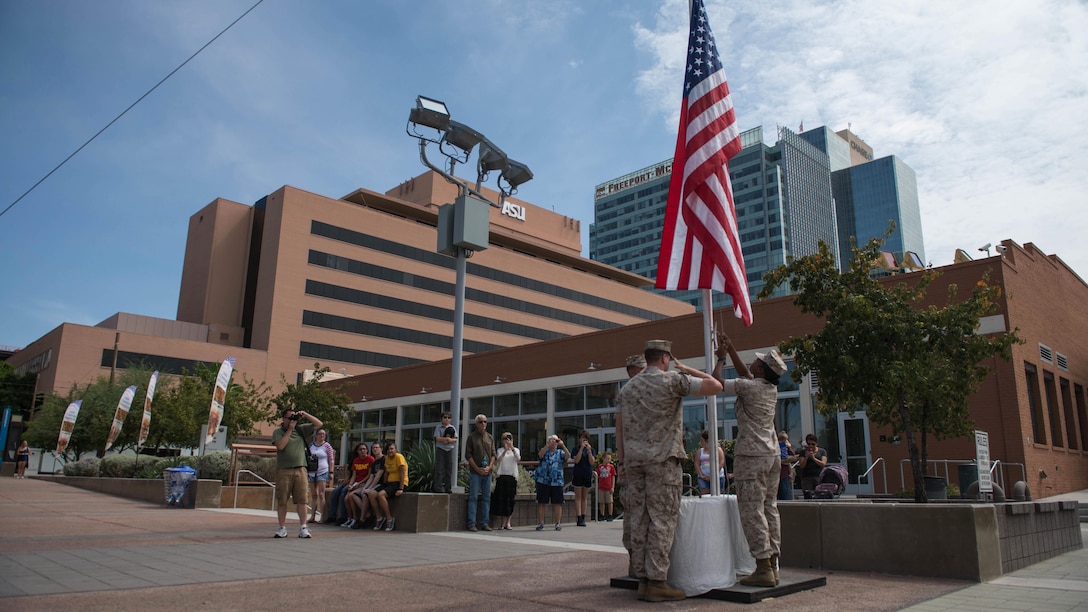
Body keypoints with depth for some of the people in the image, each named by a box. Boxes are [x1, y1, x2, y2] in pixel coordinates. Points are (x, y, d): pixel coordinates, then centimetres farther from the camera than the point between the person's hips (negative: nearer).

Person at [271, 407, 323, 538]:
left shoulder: (301, 429, 13)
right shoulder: (278, 432, 5)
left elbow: (318, 424, 10)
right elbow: (280, 446, -12)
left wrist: (305, 414, 1)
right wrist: (290, 429, -8)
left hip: (300, 470, 2)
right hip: (283, 470, -2)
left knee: (302, 500, -2)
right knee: (282, 501, 2)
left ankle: (303, 528, 1)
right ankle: (282, 528, 10)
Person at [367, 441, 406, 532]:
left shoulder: (399, 457, -11)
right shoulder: (387, 458, 13)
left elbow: (402, 474, -16)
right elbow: (387, 473, 15)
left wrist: (401, 489, -22)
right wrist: (384, 486, 3)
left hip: (399, 483, -8)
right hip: (389, 482, 8)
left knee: (381, 494, -29)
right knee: (371, 494, -13)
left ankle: (389, 519, -17)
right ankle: (379, 517, -3)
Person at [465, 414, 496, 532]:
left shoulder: (490, 438, 13)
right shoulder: (471, 437, 1)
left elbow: (493, 454, 11)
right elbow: (468, 455, -4)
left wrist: (489, 467, -6)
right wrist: (477, 469, -11)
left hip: (487, 472, 4)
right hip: (475, 472, -4)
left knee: (486, 498, 6)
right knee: (473, 497, -4)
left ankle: (485, 523, 12)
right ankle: (472, 524, -1)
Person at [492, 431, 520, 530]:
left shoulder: (516, 450, 9)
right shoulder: (500, 450, 6)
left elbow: (518, 459, -12)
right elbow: (497, 461, -11)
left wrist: (512, 448, -25)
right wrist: (505, 451, -22)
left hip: (512, 476, 0)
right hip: (502, 476, 0)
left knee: (510, 499, 0)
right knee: (501, 499, -1)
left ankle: (508, 523, 8)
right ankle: (503, 523, 7)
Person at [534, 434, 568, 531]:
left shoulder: (560, 453, 11)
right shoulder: (545, 451, 8)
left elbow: (568, 456, -8)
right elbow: (540, 455, -14)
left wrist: (563, 445, -17)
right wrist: (548, 445, -20)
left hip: (557, 482, 1)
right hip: (543, 481, -1)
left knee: (557, 503, 3)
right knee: (541, 503, 2)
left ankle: (558, 523, 12)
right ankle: (540, 523, 11)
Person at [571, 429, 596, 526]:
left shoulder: (591, 449, 8)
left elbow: (592, 462, -2)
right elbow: (576, 460, -13)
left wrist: (589, 450, -12)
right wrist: (581, 448, -15)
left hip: (588, 475, 3)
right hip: (578, 474, -3)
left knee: (584, 497, 7)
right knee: (578, 497, -3)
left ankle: (583, 518, 10)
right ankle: (579, 519, -5)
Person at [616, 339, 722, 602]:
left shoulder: (627, 388, 13)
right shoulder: (672, 380, -5)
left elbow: (620, 429, 12)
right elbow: (715, 386, -6)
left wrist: (621, 461, 15)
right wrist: (687, 370, 6)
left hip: (634, 462, 6)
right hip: (663, 460, -6)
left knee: (638, 521, 6)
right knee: (662, 520, -3)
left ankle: (642, 579, 11)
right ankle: (657, 582, -2)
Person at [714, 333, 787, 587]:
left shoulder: (748, 387, -14)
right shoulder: (772, 388, 9)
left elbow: (716, 382, -5)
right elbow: (745, 374, 25)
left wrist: (721, 358, 9)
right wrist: (731, 349, 25)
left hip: (751, 456, -8)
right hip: (772, 455, 8)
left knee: (752, 511, -6)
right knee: (770, 509, 9)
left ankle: (763, 568, -7)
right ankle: (772, 566, 13)